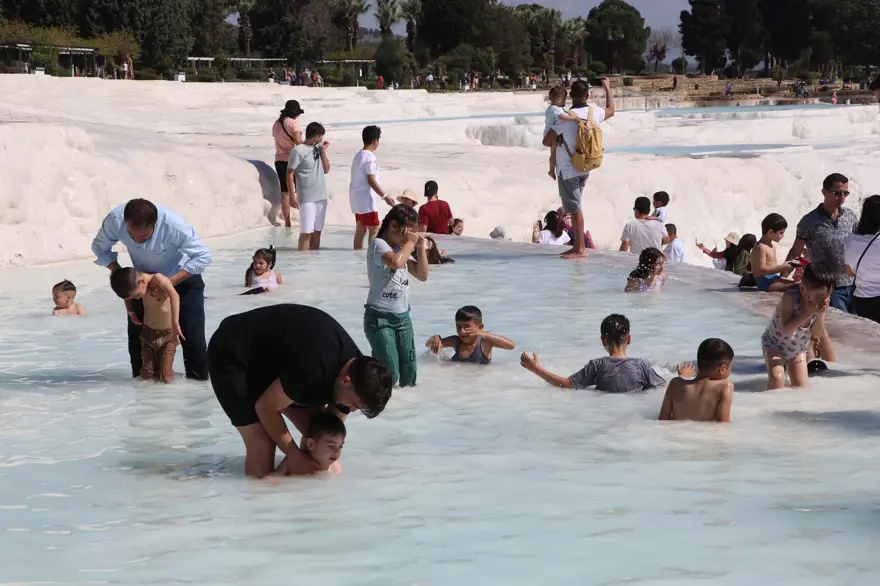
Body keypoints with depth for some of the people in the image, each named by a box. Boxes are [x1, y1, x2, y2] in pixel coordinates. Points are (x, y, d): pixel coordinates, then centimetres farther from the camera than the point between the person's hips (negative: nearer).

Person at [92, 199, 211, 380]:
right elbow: (99, 247, -8)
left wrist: (171, 281, -34)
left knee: (193, 336, -10)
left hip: (182, 278, -3)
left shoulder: (174, 225, -38)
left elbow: (203, 256, -27)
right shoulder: (115, 220, -28)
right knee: (137, 334, 3)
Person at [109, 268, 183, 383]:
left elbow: (175, 296, -40)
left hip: (168, 335, -5)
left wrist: (175, 324, -47)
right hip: (148, 333, 5)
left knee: (166, 378, -6)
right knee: (146, 376, 3)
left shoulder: (158, 279, -25)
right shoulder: (132, 284, -7)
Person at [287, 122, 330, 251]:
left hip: (321, 197, 7)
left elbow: (326, 170, 9)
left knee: (317, 231, 9)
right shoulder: (298, 151, -9)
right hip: (307, 198, -7)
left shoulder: (318, 148, 11)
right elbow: (289, 174, -9)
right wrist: (292, 196, -13)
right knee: (306, 232, -7)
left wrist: (323, 150, 2)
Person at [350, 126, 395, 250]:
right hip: (366, 199, -9)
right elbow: (371, 181, -20)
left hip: (357, 199, 9)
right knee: (375, 230, -6)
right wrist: (385, 196, -16)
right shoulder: (370, 157, -17)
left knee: (360, 230, 12)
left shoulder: (358, 156, 13)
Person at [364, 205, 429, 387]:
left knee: (409, 371, 6)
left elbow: (422, 275, 15)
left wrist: (421, 248, 5)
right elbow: (395, 262, -31)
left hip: (403, 316, 8)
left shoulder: (401, 249, 13)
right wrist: (410, 243, -15)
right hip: (380, 317, -8)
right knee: (390, 374, -14)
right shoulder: (379, 245, -11)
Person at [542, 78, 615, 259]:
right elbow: (611, 110, 25)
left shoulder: (567, 117, -18)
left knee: (574, 208, -5)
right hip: (584, 167, 7)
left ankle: (580, 249, -5)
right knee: (575, 207, 15)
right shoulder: (594, 112, 0)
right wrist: (607, 88, 36)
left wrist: (557, 142, 6)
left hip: (568, 168, -7)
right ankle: (578, 245, 18)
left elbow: (547, 141, -16)